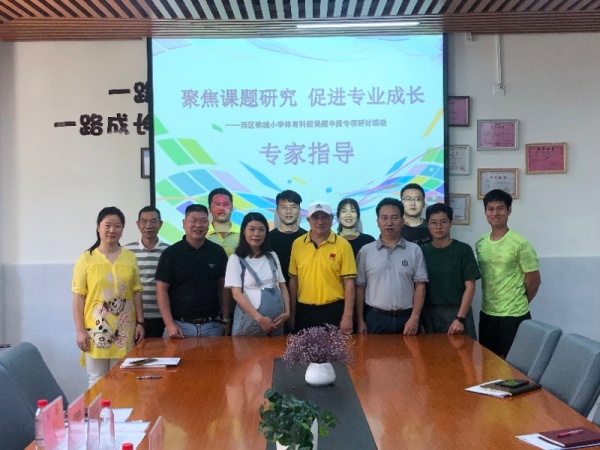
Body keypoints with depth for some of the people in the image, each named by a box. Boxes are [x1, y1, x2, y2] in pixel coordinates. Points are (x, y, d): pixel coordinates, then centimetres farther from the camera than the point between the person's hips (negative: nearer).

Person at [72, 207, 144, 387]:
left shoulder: (130, 258, 6)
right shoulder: (86, 259, -2)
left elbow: (136, 293, 10)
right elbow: (78, 298, -3)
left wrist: (140, 322, 6)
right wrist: (80, 330, -7)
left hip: (124, 331, 2)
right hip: (96, 330, -2)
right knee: (97, 381, 4)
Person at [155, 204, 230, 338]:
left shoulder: (218, 252, 3)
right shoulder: (170, 253, -4)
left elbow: (223, 287, 9)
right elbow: (162, 290, -5)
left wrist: (225, 319, 3)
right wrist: (169, 324, -12)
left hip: (212, 325, 2)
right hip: (180, 325, -2)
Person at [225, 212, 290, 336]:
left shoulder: (272, 256, 10)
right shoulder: (236, 259, -3)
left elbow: (282, 286, 11)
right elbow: (237, 294, -10)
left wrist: (287, 312, -4)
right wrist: (259, 318, -17)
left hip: (276, 319, 4)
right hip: (250, 319, -4)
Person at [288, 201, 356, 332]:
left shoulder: (343, 245, -6)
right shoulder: (297, 244, 3)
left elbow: (349, 282, -6)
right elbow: (293, 280, 8)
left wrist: (347, 316, -10)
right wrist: (292, 313, 7)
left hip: (333, 310, -2)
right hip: (304, 311, 3)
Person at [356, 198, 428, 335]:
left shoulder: (415, 250, 2)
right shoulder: (365, 251, 3)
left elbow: (420, 286, 0)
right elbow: (360, 287, 4)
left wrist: (414, 318, -9)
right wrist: (360, 321, 0)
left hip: (406, 318, 0)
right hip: (375, 318, 0)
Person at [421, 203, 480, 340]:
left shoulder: (463, 250, -2)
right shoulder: (422, 251, 6)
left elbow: (470, 287, -5)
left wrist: (460, 318, -13)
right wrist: (417, 316, -1)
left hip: (456, 312, -2)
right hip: (429, 314, 2)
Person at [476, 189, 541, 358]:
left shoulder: (520, 244, -13)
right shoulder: (480, 243, 5)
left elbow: (534, 280, -7)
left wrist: (519, 304, 4)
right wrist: (491, 303, 11)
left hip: (513, 316, -6)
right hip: (486, 314, 6)